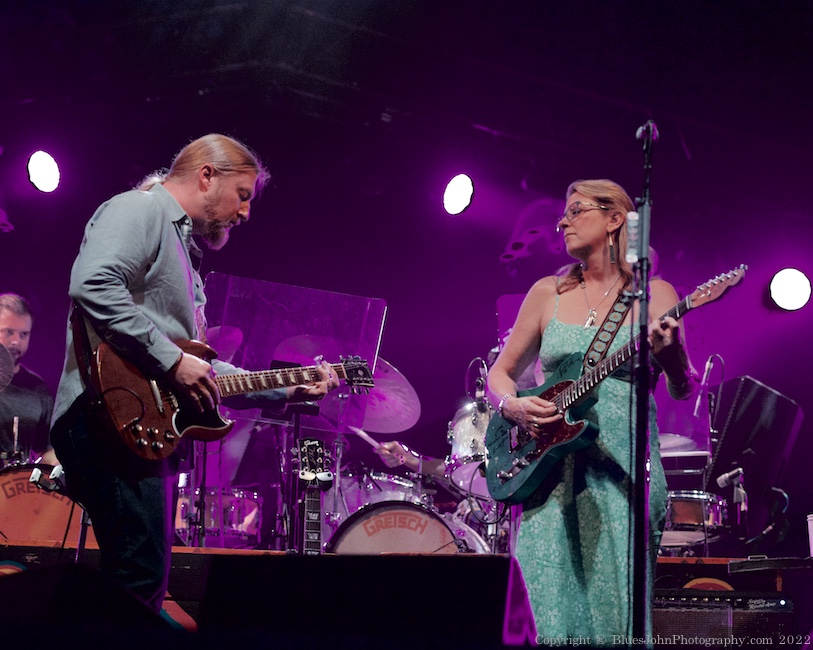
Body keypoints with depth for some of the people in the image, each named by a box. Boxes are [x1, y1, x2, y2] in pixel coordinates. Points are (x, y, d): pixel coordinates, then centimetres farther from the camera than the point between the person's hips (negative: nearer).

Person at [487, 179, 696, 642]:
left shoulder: (652, 295, 3)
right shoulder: (548, 293, 12)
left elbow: (684, 390, -3)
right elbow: (501, 371, 18)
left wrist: (671, 352, -24)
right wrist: (513, 405, -3)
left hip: (621, 470, -2)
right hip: (549, 467, 2)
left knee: (616, 612, -7)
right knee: (550, 612, -5)